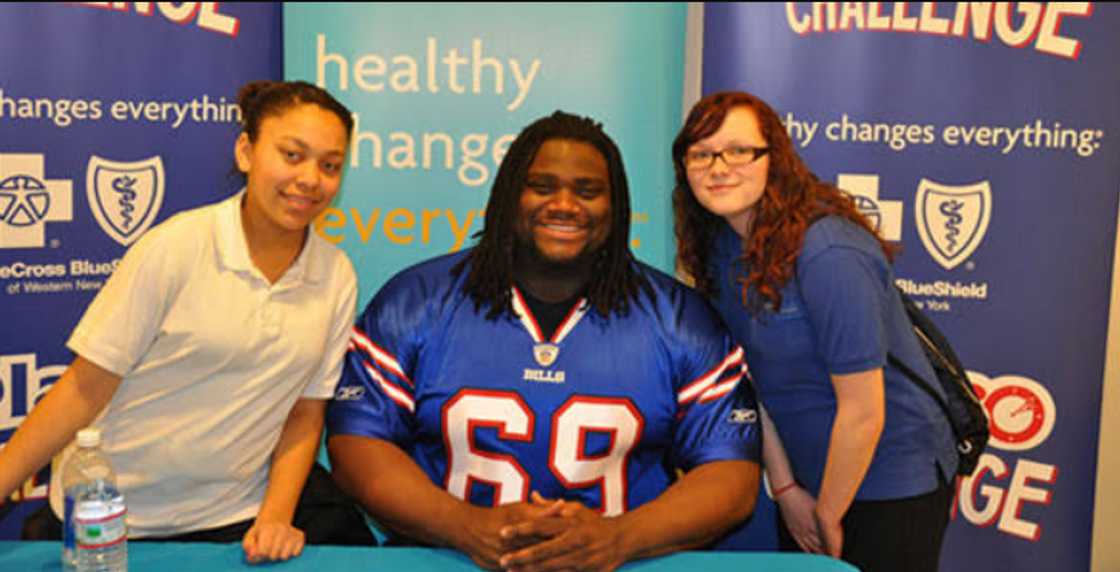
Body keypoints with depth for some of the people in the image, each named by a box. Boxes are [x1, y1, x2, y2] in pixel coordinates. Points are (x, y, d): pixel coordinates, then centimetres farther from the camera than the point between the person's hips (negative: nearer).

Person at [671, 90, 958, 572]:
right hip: (811, 476, 7)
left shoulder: (827, 254, -27)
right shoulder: (718, 244, -4)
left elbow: (863, 411, -24)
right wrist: (785, 489, -3)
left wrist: (829, 517, -11)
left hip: (890, 484, -7)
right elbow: (755, 376, -1)